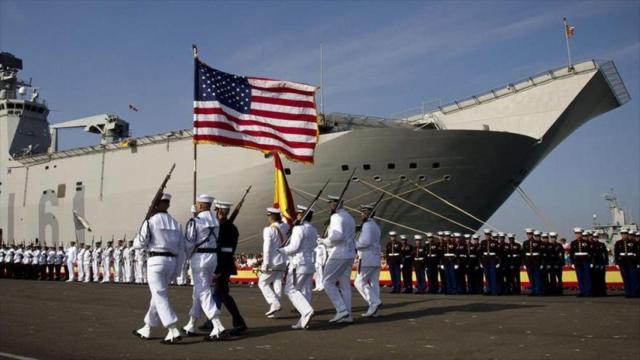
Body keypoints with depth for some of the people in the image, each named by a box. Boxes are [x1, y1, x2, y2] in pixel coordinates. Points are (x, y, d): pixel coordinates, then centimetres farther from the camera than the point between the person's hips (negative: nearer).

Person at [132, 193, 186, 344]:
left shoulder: (150, 221, -6)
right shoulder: (176, 224, 12)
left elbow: (140, 243, -7)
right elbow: (181, 250, 11)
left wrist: (136, 240, 17)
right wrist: (175, 270, 17)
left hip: (156, 260, -7)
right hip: (172, 261, 7)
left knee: (160, 297, -7)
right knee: (158, 295, 18)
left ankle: (173, 331, -16)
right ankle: (147, 329, 29)